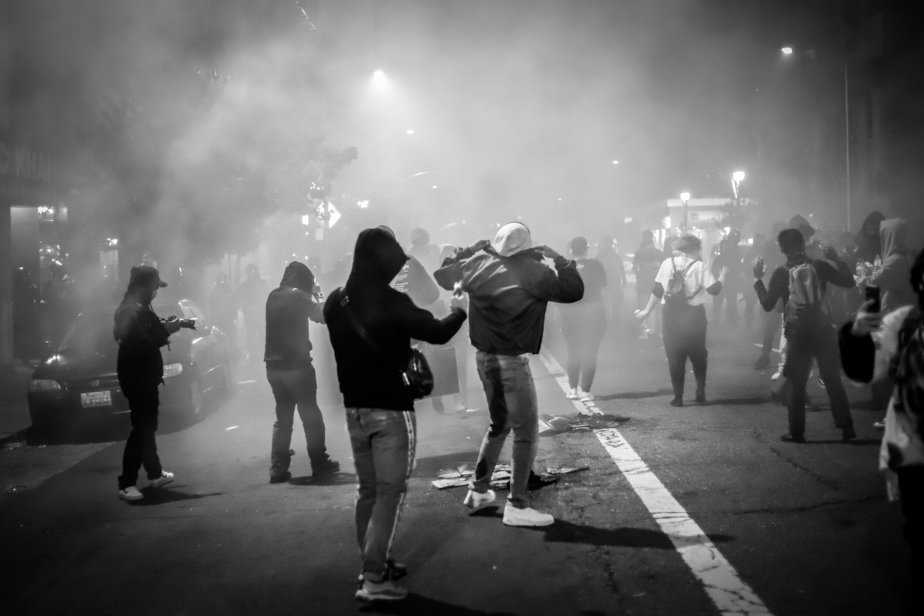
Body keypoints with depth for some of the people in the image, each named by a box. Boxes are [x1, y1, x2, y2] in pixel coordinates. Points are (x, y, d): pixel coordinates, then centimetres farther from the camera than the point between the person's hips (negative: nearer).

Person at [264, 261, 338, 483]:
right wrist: (318, 296, 9)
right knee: (310, 415, 5)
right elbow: (321, 316, -6)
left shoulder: (273, 296, 10)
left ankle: (278, 469, 6)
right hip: (296, 363, -6)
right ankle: (319, 464, 8)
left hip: (273, 365, 6)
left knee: (282, 418, 12)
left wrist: (312, 296, 17)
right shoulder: (299, 296, -10)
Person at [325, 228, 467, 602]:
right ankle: (374, 580, -5)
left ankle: (374, 564, 26)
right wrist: (458, 312, 8)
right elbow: (437, 333, -11)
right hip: (391, 409, -7)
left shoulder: (336, 303, 3)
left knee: (368, 491, 18)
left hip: (354, 408, 7)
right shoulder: (391, 302, -17)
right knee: (390, 493, -2)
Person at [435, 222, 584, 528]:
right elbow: (574, 290, -11)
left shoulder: (478, 264, 0)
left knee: (499, 424, 24)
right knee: (526, 432, 2)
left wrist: (473, 249, 19)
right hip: (512, 361, -7)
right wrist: (556, 259, 0)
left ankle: (478, 490, 29)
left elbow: (442, 275, 15)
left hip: (483, 356, 7)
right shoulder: (533, 271, -15)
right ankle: (517, 505, 1)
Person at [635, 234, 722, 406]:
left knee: (674, 356, 8)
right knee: (698, 355, 16)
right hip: (694, 315, -2)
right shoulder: (699, 266, -6)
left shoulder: (667, 263, 2)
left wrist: (647, 310, 11)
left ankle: (678, 396, 6)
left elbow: (657, 290, 3)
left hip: (671, 315, 2)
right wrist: (721, 277, 8)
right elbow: (714, 289, -10)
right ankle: (700, 393, 12)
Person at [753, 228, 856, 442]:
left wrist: (757, 279, 8)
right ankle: (846, 427, 8)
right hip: (824, 330, 1)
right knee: (833, 380, 8)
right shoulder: (819, 266, 1)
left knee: (796, 385, 6)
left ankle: (797, 432, 5)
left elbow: (768, 304, -1)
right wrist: (836, 260, 13)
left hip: (798, 334, -1)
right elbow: (848, 281, 1)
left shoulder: (781, 273, -2)